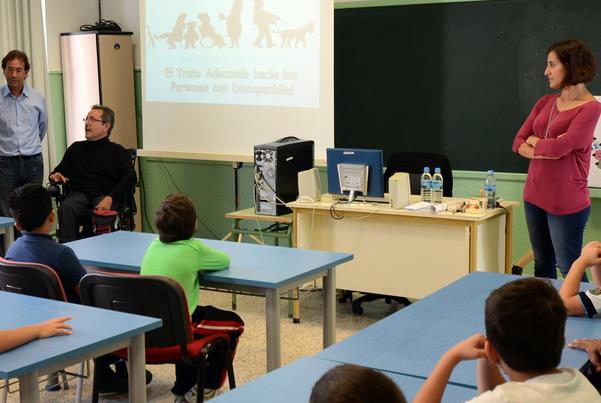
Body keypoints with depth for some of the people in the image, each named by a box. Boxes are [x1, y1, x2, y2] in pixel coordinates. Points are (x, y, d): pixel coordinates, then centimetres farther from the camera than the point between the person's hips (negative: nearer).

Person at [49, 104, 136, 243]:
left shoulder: (117, 151, 12)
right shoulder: (76, 148, 25)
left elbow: (130, 177, -3)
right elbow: (60, 170, 26)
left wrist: (110, 197, -19)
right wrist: (55, 176, -2)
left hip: (104, 196, -3)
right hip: (79, 194, 3)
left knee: (102, 211, -37)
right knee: (66, 207, -32)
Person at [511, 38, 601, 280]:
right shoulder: (545, 103, 10)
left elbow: (559, 147, -21)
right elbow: (519, 142, 6)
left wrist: (534, 141, -1)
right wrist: (541, 151, -13)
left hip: (566, 204, -7)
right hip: (534, 197, 7)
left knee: (570, 270, 1)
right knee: (542, 266, 15)